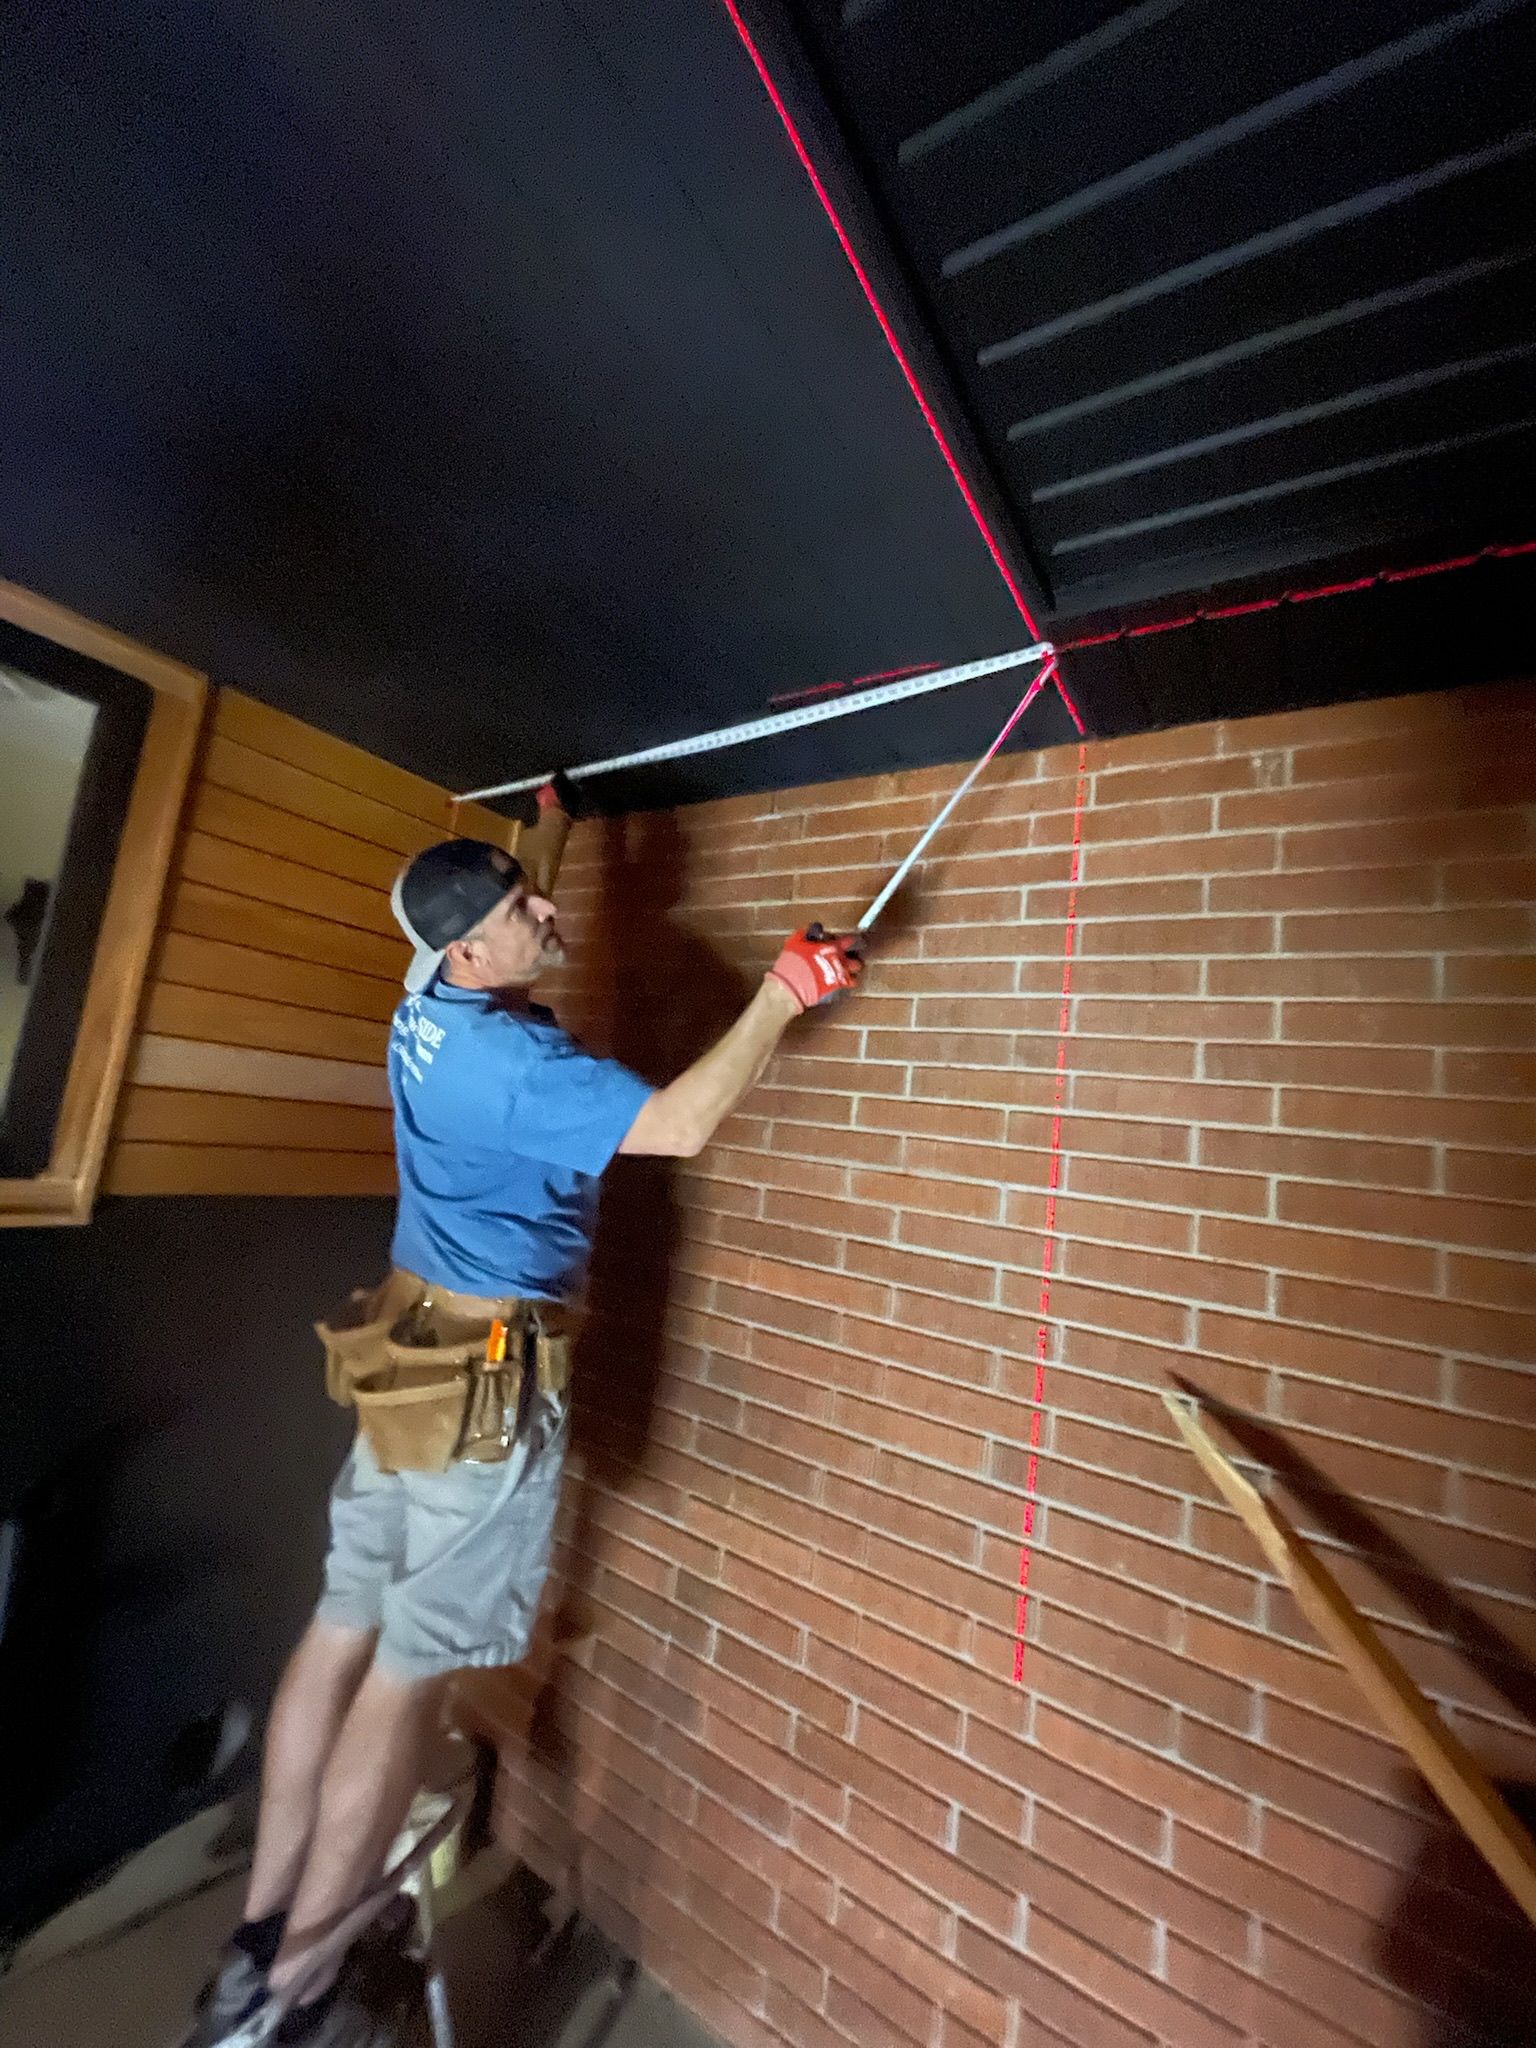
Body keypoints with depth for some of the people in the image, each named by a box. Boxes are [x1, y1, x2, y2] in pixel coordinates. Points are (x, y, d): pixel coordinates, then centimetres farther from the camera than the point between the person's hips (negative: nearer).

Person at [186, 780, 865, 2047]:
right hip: (490, 1385, -9)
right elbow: (680, 1126, -29)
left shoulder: (432, 992, 6)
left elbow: (515, 900, 28)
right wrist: (782, 996, -21)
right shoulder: (507, 1062, -22)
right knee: (409, 1677, 7)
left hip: (411, 1357, 9)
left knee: (342, 1638, 19)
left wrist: (552, 821, 43)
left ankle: (254, 1946, 37)